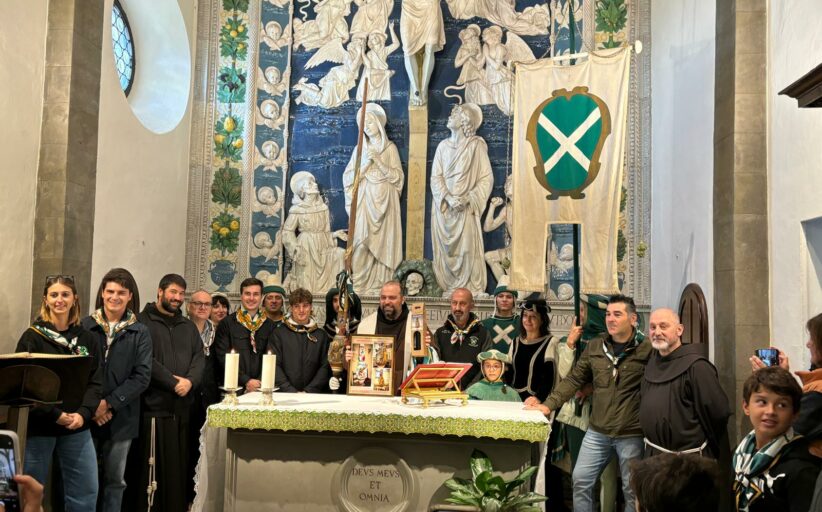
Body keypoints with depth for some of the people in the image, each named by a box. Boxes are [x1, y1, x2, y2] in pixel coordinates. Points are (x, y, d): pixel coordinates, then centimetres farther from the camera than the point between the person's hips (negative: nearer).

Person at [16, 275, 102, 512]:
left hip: (77, 427, 3)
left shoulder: (86, 338, 7)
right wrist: (55, 415, -17)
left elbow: (96, 381, 3)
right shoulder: (32, 337, -3)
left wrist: (83, 413, -14)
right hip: (39, 426, -3)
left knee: (86, 491, 4)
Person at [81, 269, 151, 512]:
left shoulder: (140, 333, 1)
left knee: (114, 479, 10)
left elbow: (142, 376, -5)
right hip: (86, 415, 0)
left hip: (122, 418, 0)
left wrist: (109, 403, -13)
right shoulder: (84, 326, 2)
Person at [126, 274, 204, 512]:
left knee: (178, 468, 8)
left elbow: (199, 358, 9)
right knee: (147, 468, -1)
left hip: (182, 408, 5)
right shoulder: (142, 321, -1)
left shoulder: (189, 326, 18)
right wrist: (173, 383, -12)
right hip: (151, 406, -5)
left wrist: (190, 380, -10)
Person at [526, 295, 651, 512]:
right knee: (581, 480, 8)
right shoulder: (595, 346, 4)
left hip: (632, 434, -4)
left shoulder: (647, 349, -10)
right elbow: (574, 379, 6)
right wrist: (548, 405, -1)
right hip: (597, 431, 4)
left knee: (632, 489, 11)